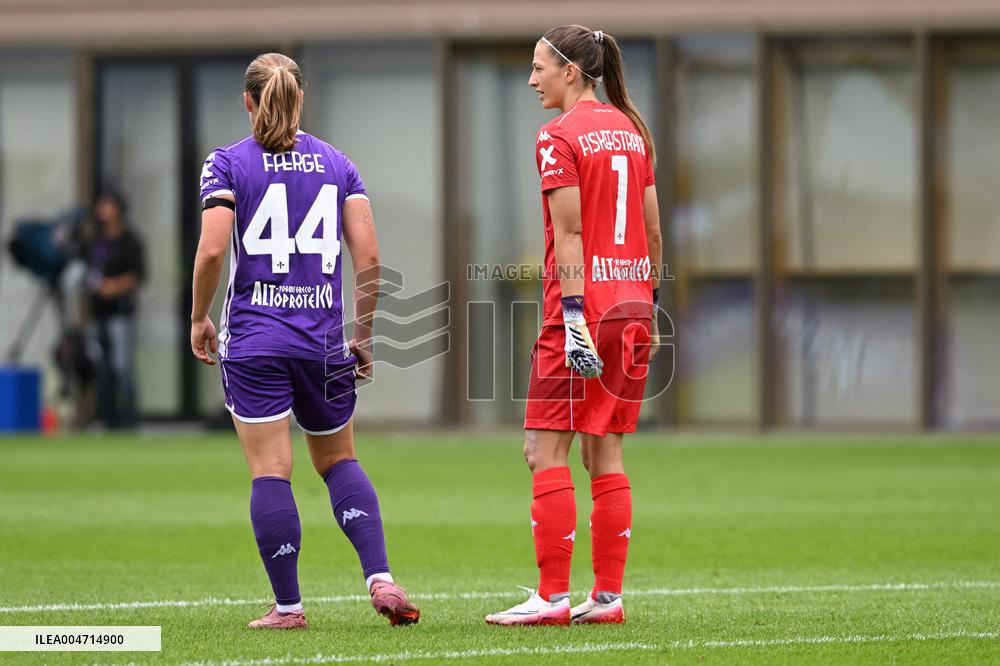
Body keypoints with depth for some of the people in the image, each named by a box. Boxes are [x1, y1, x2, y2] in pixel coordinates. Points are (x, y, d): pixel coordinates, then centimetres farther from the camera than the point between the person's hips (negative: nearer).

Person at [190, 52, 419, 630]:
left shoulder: (227, 164, -1)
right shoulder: (337, 164, 8)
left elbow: (212, 251, -12)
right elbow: (369, 257, 1)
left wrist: (199, 319, 3)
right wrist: (363, 336, 11)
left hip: (253, 339, -3)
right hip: (323, 339, 3)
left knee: (271, 471, -1)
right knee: (340, 460, 16)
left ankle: (288, 605, -2)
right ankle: (381, 578, -2)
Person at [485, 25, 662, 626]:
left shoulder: (559, 137, -9)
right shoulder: (632, 130, 13)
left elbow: (569, 234, -15)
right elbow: (652, 227, 15)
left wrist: (574, 318, -18)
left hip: (582, 305, -8)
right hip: (632, 307, 8)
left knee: (546, 452, -4)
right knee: (605, 453, 10)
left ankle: (552, 597, -7)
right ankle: (608, 596, 8)